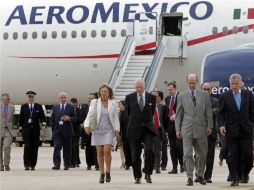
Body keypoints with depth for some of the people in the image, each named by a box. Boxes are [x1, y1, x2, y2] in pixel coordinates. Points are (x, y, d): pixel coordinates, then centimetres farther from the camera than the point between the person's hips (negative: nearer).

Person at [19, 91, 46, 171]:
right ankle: (27, 165, -7)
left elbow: (42, 117, 4)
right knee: (27, 147, -9)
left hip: (35, 130, 1)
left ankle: (33, 165, 7)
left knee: (34, 148, 1)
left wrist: (43, 122, -15)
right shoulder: (23, 107, 8)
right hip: (26, 130, -1)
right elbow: (21, 118, 12)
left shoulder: (39, 107, 7)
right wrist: (20, 126, 6)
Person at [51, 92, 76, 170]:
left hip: (67, 131, 0)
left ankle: (67, 165, 11)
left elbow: (74, 118, 4)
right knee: (57, 147, -10)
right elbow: (52, 119, 10)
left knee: (67, 149, 3)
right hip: (57, 131, 0)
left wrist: (69, 118, -17)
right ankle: (56, 165, -12)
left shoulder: (70, 107, 5)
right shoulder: (55, 107, 10)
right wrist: (53, 129, 1)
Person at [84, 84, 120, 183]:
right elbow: (90, 115, 1)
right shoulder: (94, 102, 6)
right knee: (100, 152, 1)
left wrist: (117, 129, 1)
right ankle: (101, 174, 8)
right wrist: (87, 125, -13)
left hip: (108, 130, -1)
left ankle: (108, 172, -1)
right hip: (97, 130, 1)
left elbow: (116, 118, 9)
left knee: (107, 151, -14)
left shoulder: (113, 103, 7)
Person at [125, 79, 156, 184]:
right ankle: (137, 176, 12)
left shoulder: (151, 97, 4)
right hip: (134, 128, 1)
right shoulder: (129, 97, 3)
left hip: (147, 128, -1)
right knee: (135, 154, 3)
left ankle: (148, 173, -7)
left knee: (149, 150, -18)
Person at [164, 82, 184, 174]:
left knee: (179, 145, -12)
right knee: (172, 147, 5)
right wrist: (165, 125, 5)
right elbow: (166, 112, 17)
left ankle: (182, 164, 7)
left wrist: (176, 115, -23)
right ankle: (174, 168, 7)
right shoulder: (167, 99, 17)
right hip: (170, 124, 6)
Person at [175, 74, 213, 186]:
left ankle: (200, 176, 24)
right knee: (187, 154, -8)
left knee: (202, 154, 9)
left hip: (201, 129, 1)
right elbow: (179, 114, 7)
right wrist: (177, 129, 1)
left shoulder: (204, 95, 8)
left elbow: (208, 112, 8)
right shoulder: (181, 96, 6)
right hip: (187, 129, -1)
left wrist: (209, 126, 1)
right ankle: (190, 178, -7)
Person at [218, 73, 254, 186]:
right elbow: (221, 113, 4)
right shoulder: (225, 96, 3)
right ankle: (234, 178, 1)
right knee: (232, 155, -3)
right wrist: (221, 125, -10)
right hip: (231, 130, -1)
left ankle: (245, 174, 22)